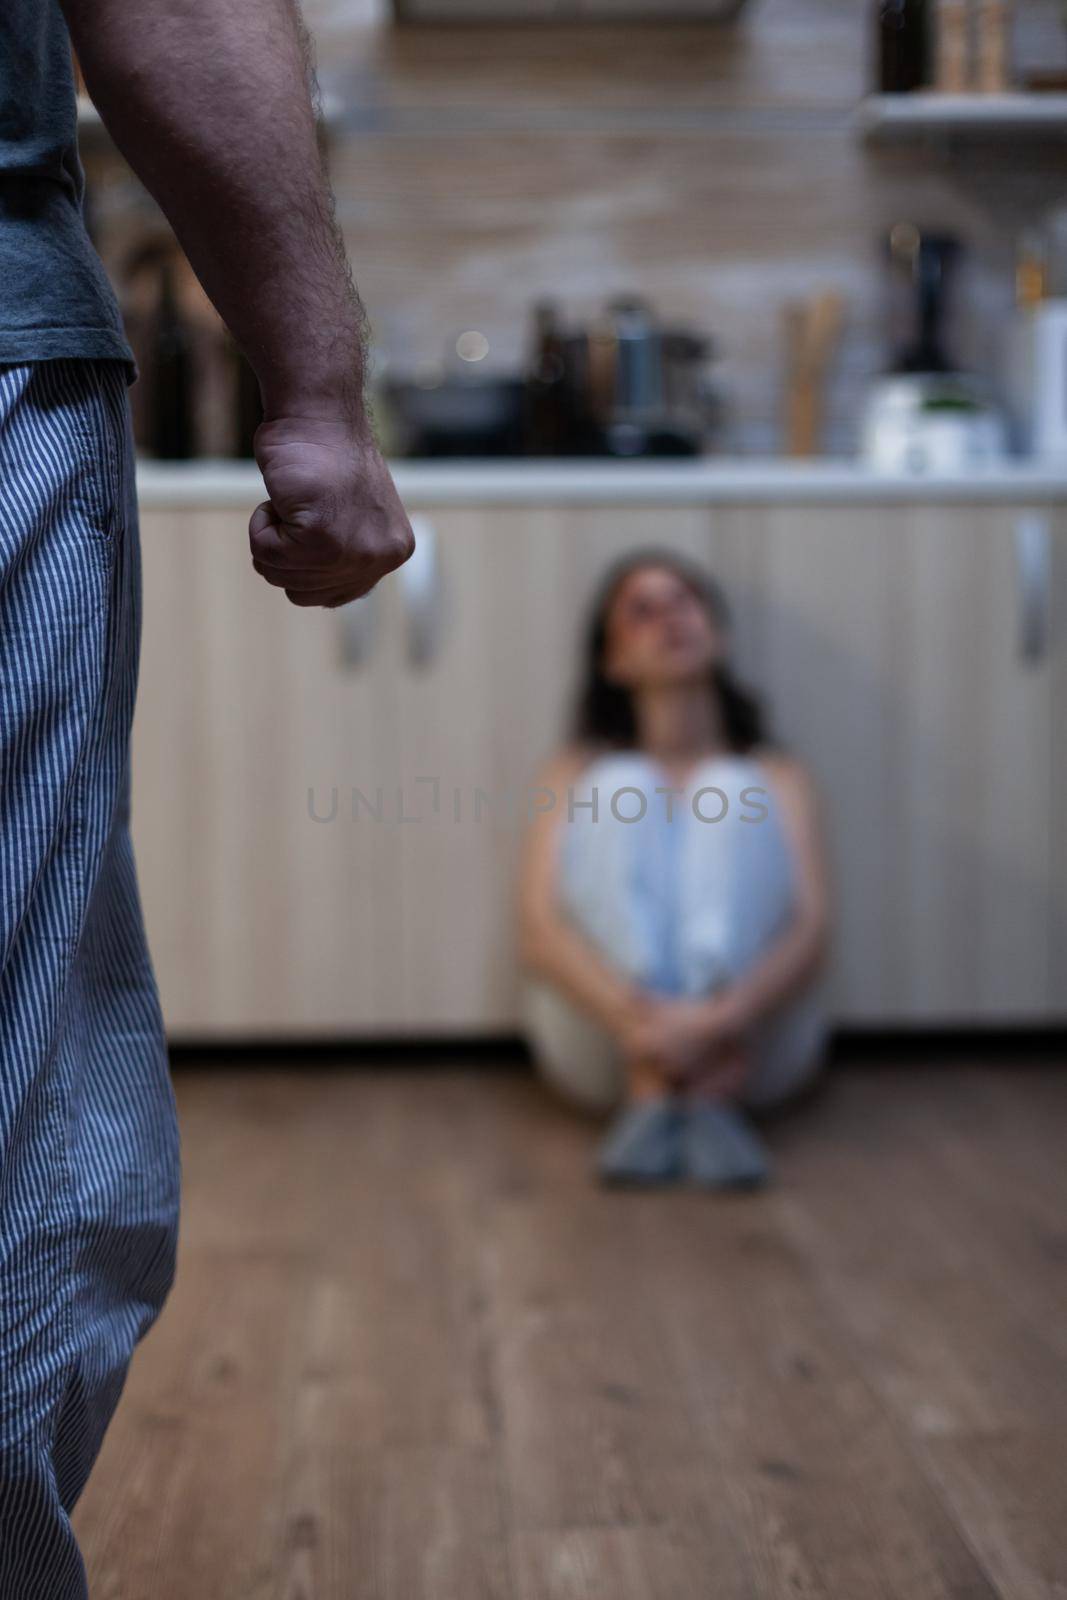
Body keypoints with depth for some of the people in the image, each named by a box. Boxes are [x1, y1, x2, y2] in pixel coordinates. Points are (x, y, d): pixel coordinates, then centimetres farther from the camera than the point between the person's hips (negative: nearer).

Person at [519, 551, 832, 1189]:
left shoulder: (777, 774, 15)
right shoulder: (578, 770, 15)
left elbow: (811, 929, -2)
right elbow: (539, 930, -2)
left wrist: (720, 1020, -26)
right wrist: (632, 1016, -26)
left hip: (750, 1045, 0)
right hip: (601, 1044, 0)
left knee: (731, 794, -18)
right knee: (622, 790, -18)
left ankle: (712, 1094, -35)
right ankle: (649, 1092, -35)